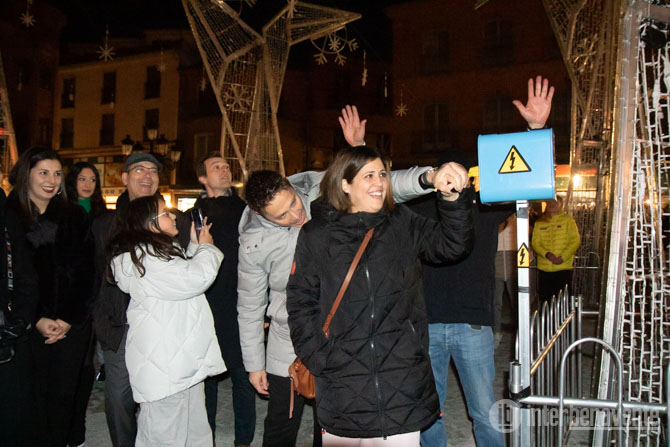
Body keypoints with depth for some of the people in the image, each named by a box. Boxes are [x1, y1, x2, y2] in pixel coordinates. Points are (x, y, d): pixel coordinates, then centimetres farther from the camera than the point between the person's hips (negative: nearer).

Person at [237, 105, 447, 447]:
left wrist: (427, 178, -39)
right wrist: (254, 364, 3)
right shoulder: (254, 242, -14)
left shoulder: (323, 191, -14)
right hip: (289, 351, -1)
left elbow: (386, 186, -18)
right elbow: (250, 306, -2)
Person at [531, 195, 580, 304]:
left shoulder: (568, 220, 3)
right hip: (544, 269, 2)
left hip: (563, 267, -2)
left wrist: (562, 257, -14)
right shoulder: (539, 222, 8)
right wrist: (547, 254, -15)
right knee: (544, 299, 6)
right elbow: (535, 243, 3)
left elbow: (575, 241, -2)